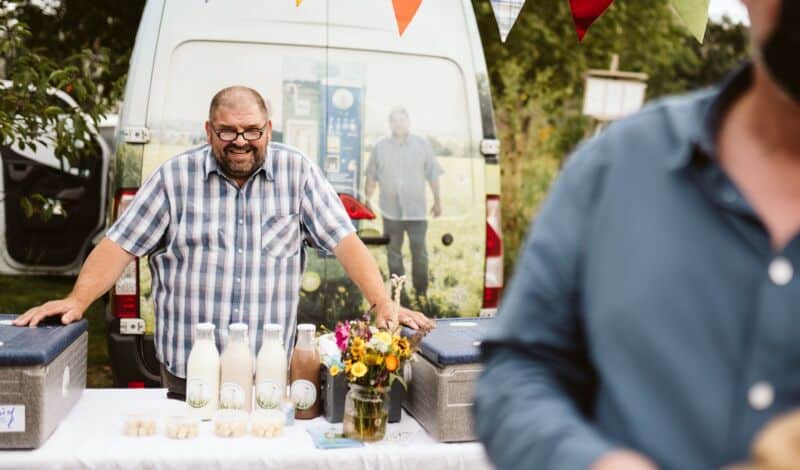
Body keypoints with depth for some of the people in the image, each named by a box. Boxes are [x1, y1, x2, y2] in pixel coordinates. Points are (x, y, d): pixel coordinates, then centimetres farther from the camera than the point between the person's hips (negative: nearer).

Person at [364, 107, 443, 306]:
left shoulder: (422, 145, 2)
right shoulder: (380, 147, 4)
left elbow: (433, 175, 4)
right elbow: (371, 177, 7)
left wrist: (438, 201, 4)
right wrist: (367, 199, 5)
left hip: (417, 210, -1)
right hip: (391, 211, 2)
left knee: (420, 254, -1)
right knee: (393, 254, 11)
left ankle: (421, 292, 11)